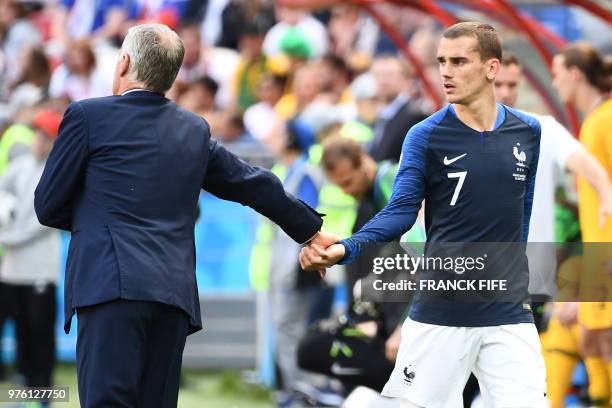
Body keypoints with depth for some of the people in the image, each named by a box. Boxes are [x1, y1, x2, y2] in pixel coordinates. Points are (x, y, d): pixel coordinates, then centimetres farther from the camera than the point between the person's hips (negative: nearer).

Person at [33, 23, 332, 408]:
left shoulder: (88, 116, 2)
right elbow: (256, 185, 28)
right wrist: (312, 229, 42)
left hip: (112, 287, -6)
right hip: (175, 294, 6)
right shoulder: (194, 130, 18)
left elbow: (48, 207, 6)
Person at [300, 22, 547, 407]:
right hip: (440, 312, -2)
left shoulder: (528, 133, 5)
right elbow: (401, 212, -9)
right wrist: (346, 249, -25)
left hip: (509, 314, 2)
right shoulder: (425, 136, -4)